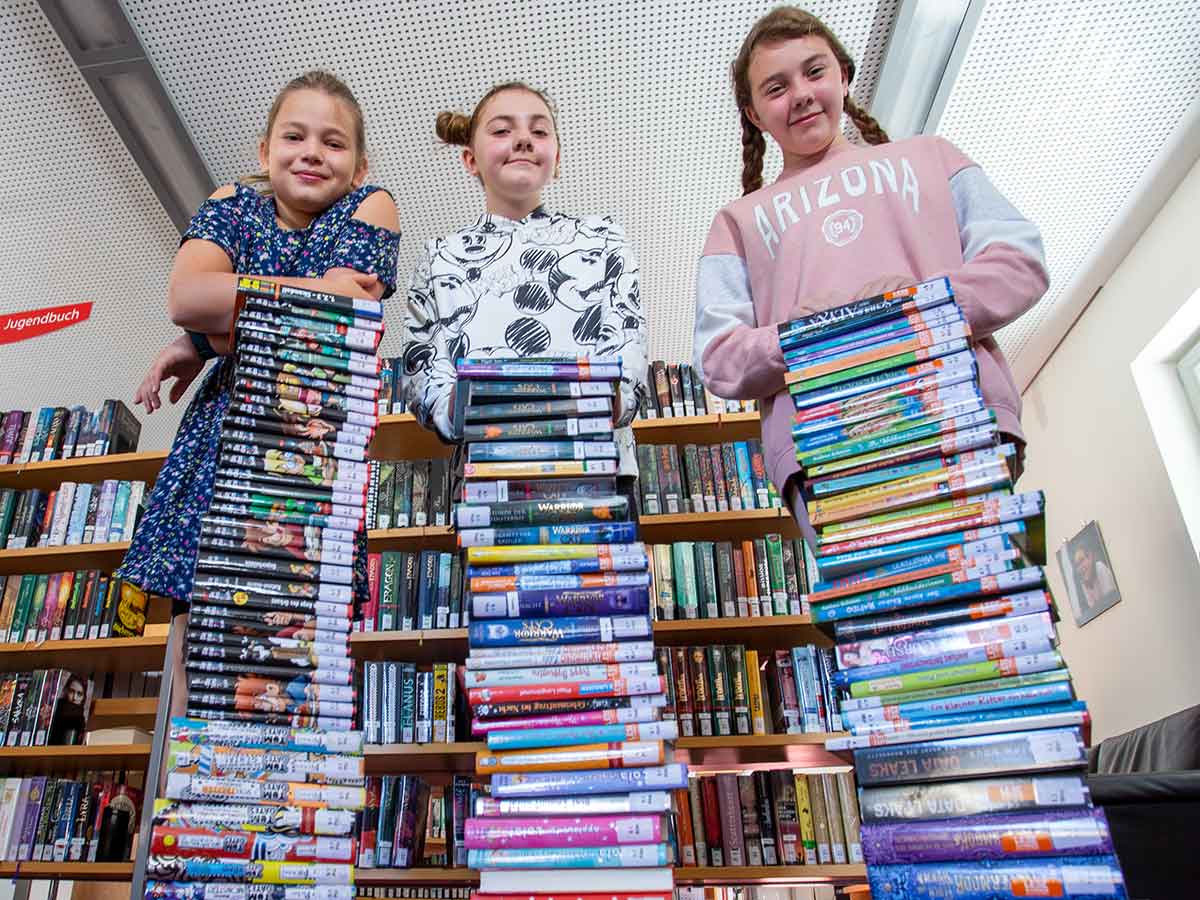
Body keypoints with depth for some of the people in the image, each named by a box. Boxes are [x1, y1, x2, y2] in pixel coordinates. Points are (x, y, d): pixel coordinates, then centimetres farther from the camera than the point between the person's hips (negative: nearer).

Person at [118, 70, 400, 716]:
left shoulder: (370, 207, 4)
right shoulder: (231, 206, 13)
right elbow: (185, 296, -7)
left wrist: (206, 339, -4)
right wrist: (318, 290, -9)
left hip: (319, 437, -3)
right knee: (194, 614, 0)